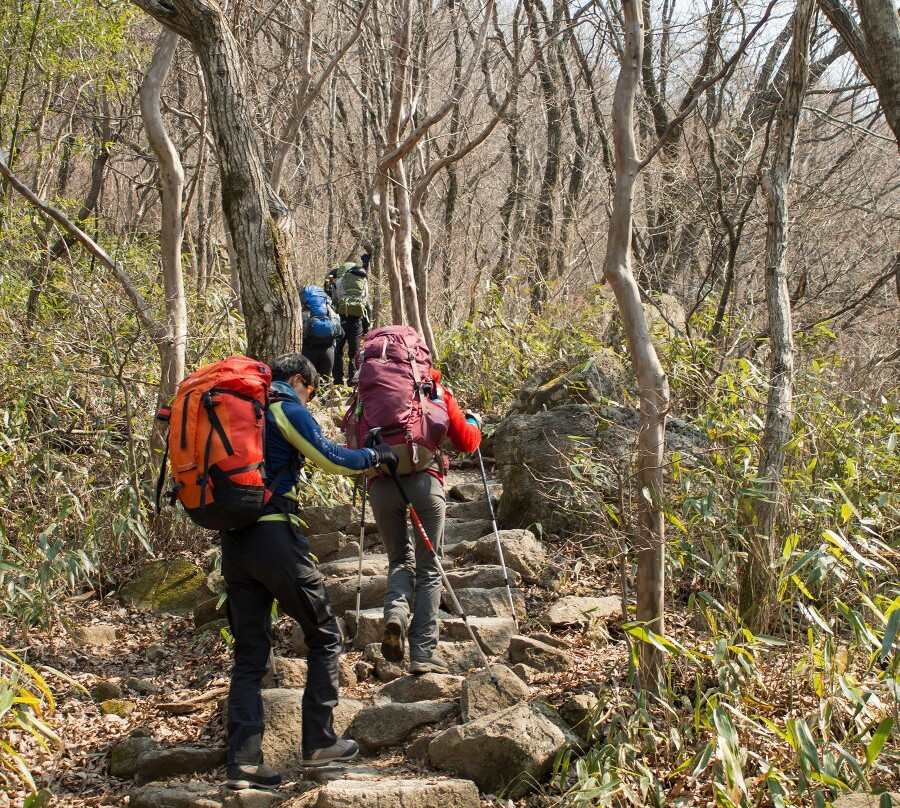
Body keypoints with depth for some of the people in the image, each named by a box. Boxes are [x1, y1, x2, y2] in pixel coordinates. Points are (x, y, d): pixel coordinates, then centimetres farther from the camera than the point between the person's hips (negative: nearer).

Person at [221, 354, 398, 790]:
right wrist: (376, 455, 8)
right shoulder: (286, 408, -2)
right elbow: (331, 458, -6)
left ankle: (243, 759, 0)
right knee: (324, 637, 8)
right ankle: (319, 741, 7)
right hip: (274, 535, -7)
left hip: (233, 541, 7)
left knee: (249, 654, 8)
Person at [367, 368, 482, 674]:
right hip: (424, 482, -2)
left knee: (400, 559, 19)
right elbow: (466, 442, 13)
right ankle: (423, 652, 0)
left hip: (380, 484, 2)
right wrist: (473, 421, 33)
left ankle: (395, 614, -10)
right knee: (428, 568, 6)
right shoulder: (437, 393, 15)